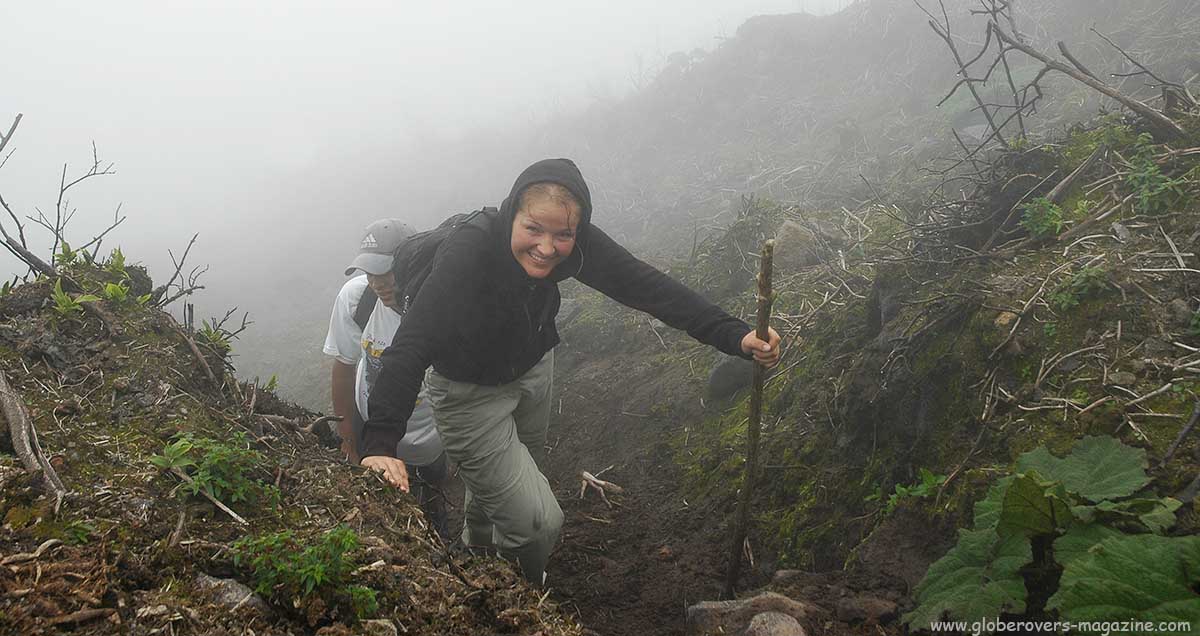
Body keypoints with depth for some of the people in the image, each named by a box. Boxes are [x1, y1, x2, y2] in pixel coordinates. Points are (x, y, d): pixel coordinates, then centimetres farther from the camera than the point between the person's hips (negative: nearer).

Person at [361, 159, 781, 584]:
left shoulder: (577, 243, -24)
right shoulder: (468, 254, -39)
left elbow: (646, 286, -26)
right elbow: (410, 348, -43)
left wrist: (735, 336, -36)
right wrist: (379, 442, -54)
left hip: (533, 370, 6)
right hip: (471, 392, -5)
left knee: (511, 478, 29)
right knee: (539, 522, -9)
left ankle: (477, 548, 63)